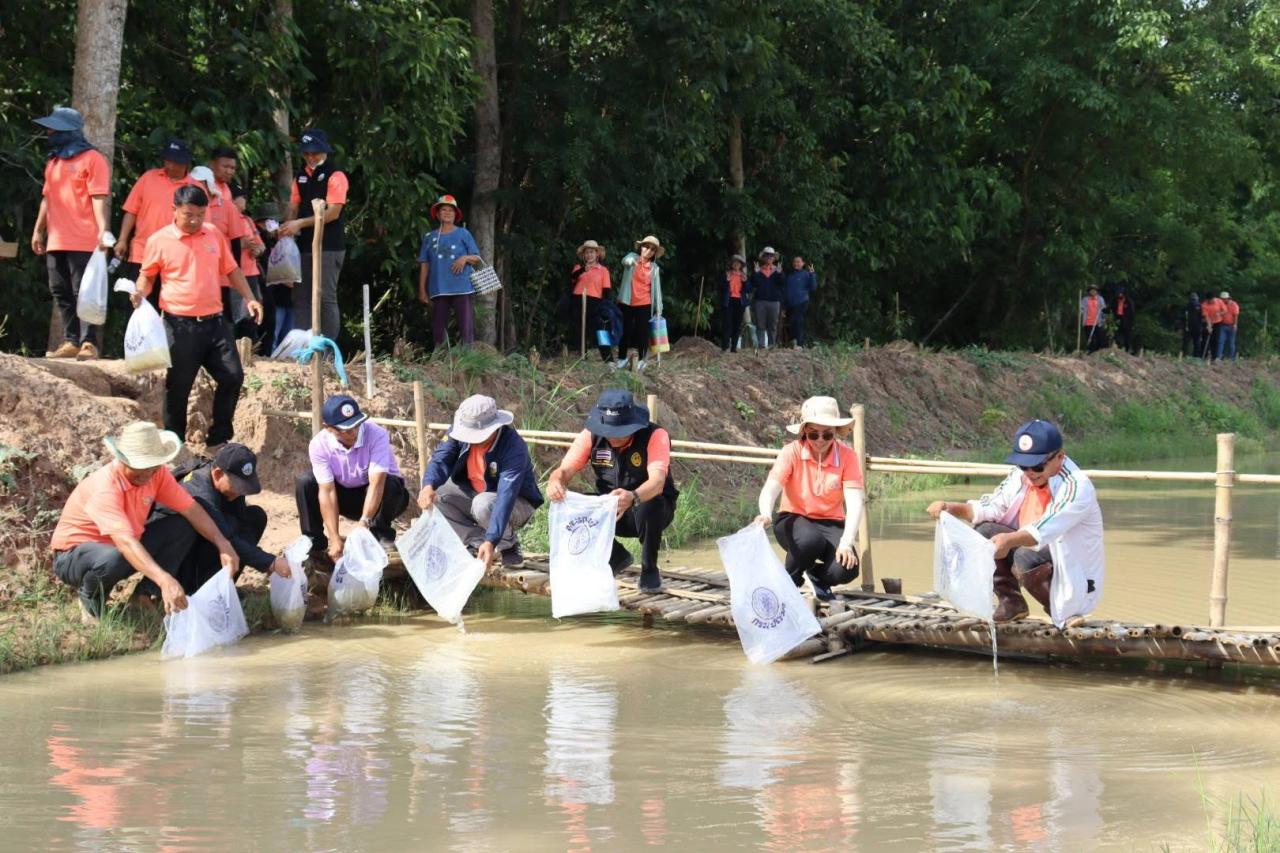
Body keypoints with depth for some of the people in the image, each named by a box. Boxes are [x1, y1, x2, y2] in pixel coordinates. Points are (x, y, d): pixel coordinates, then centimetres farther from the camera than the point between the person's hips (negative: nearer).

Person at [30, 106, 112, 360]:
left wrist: (103, 231, -20)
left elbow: (99, 198, -12)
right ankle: (71, 341, 12)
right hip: (56, 241, 8)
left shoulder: (92, 159, -5)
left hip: (83, 242, -8)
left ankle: (88, 343, -6)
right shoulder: (53, 161, 18)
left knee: (83, 293, -7)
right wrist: (38, 229, 20)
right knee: (61, 293, 7)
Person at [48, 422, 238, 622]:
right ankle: (90, 601, -8)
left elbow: (191, 508, -9)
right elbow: (125, 542, -46)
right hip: (73, 555, -7)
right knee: (113, 559, -41)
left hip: (123, 547, 7)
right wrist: (164, 580, -58)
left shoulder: (155, 473, -13)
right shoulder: (105, 487, -34)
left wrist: (223, 544, -23)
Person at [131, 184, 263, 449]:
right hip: (180, 325, -4)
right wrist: (140, 293, -12)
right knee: (178, 386, 2)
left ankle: (219, 437, 17)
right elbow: (147, 275, 8)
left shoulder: (214, 234, 8)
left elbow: (231, 269, 18)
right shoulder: (159, 240, -4)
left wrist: (249, 298, 9)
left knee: (232, 376, 1)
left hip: (214, 322, 4)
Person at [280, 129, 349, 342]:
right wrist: (288, 225, -8)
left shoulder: (335, 176, -6)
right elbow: (294, 208, 14)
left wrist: (300, 223, -17)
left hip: (329, 247, -7)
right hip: (305, 245, 7)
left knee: (326, 297, -8)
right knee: (301, 296, 6)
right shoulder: (301, 178, 15)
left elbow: (333, 213, -13)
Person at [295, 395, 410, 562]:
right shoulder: (319, 444, -22)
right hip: (346, 496, 3)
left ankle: (380, 538, -17)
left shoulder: (377, 435, -30)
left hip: (377, 496, -3)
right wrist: (335, 538, -34)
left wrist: (364, 523, -49)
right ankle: (314, 546, -10)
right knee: (304, 483, -20)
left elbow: (376, 483, -38)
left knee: (389, 485, -36)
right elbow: (327, 491, -25)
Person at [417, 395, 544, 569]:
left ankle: (509, 546, -8)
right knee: (435, 496, -17)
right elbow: (441, 459, -26)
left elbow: (506, 497, -41)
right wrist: (429, 486, -50)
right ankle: (477, 542, -5)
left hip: (517, 504, -6)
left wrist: (491, 541, -50)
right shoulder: (460, 432, -16)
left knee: (483, 505, -37)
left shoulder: (514, 447, -34)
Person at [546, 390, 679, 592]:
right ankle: (617, 558, 6)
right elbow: (565, 470, -18)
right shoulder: (591, 436, -12)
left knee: (649, 507, -38)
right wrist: (555, 482, -44)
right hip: (608, 511, 4)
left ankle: (650, 569, -10)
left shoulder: (655, 436, -24)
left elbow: (657, 483, -39)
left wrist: (632, 497, -61)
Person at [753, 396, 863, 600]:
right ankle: (790, 582, -5)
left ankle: (818, 577, 10)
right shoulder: (792, 452, -13)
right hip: (794, 520, -1)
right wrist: (765, 514, -48)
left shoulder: (847, 456, -12)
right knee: (810, 540, -38)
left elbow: (854, 503, -19)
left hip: (830, 523, 1)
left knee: (846, 569, -28)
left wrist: (846, 543, -34)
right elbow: (770, 489, -25)